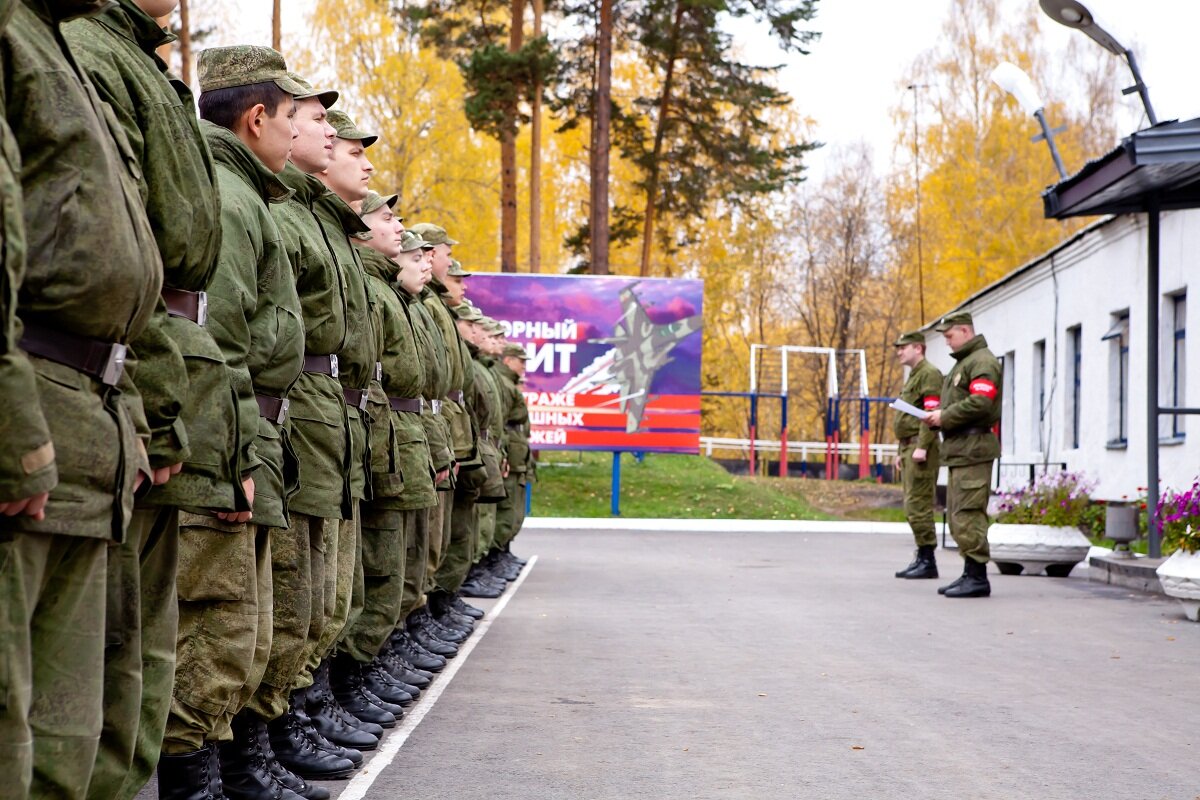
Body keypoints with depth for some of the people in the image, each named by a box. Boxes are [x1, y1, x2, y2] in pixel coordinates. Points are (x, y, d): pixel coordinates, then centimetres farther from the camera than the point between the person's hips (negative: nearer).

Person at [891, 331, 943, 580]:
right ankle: (922, 559, 15)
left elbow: (932, 412, -20)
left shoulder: (929, 373, -9)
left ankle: (928, 561, -10)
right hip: (909, 448, 11)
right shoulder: (913, 376, 24)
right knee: (912, 506, 11)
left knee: (918, 505, -12)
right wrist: (901, 451, 24)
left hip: (921, 449, -11)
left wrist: (922, 446, -25)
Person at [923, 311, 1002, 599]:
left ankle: (977, 577, -10)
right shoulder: (962, 363, 24)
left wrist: (944, 416, -14)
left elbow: (980, 403, -22)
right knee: (957, 515, 11)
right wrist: (939, 415, 9)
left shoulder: (982, 362, -10)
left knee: (968, 515, -12)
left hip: (973, 448, -11)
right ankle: (970, 574, 16)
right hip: (959, 449, 11)